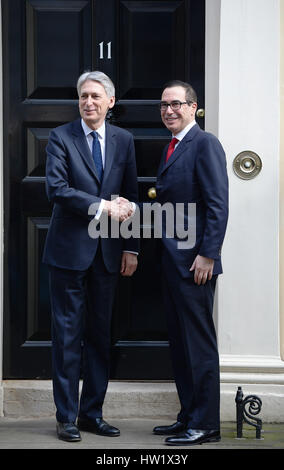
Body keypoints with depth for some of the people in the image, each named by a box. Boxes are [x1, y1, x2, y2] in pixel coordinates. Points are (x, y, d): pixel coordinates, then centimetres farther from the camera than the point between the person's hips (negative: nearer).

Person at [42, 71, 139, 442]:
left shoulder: (123, 140, 9)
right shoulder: (61, 137, -2)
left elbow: (131, 198, 9)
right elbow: (57, 189, -14)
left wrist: (131, 248, 3)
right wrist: (103, 207, -17)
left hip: (107, 252, 4)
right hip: (69, 249, -4)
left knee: (100, 334, 8)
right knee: (68, 333, 1)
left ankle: (92, 413, 18)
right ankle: (66, 417, 9)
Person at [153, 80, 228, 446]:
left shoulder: (205, 144, -10)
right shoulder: (172, 148, 19)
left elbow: (218, 204, -16)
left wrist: (207, 255, -20)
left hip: (194, 261, -9)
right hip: (172, 260, 9)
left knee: (199, 343, -4)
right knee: (180, 343, 12)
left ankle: (205, 424, 3)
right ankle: (188, 417, 21)